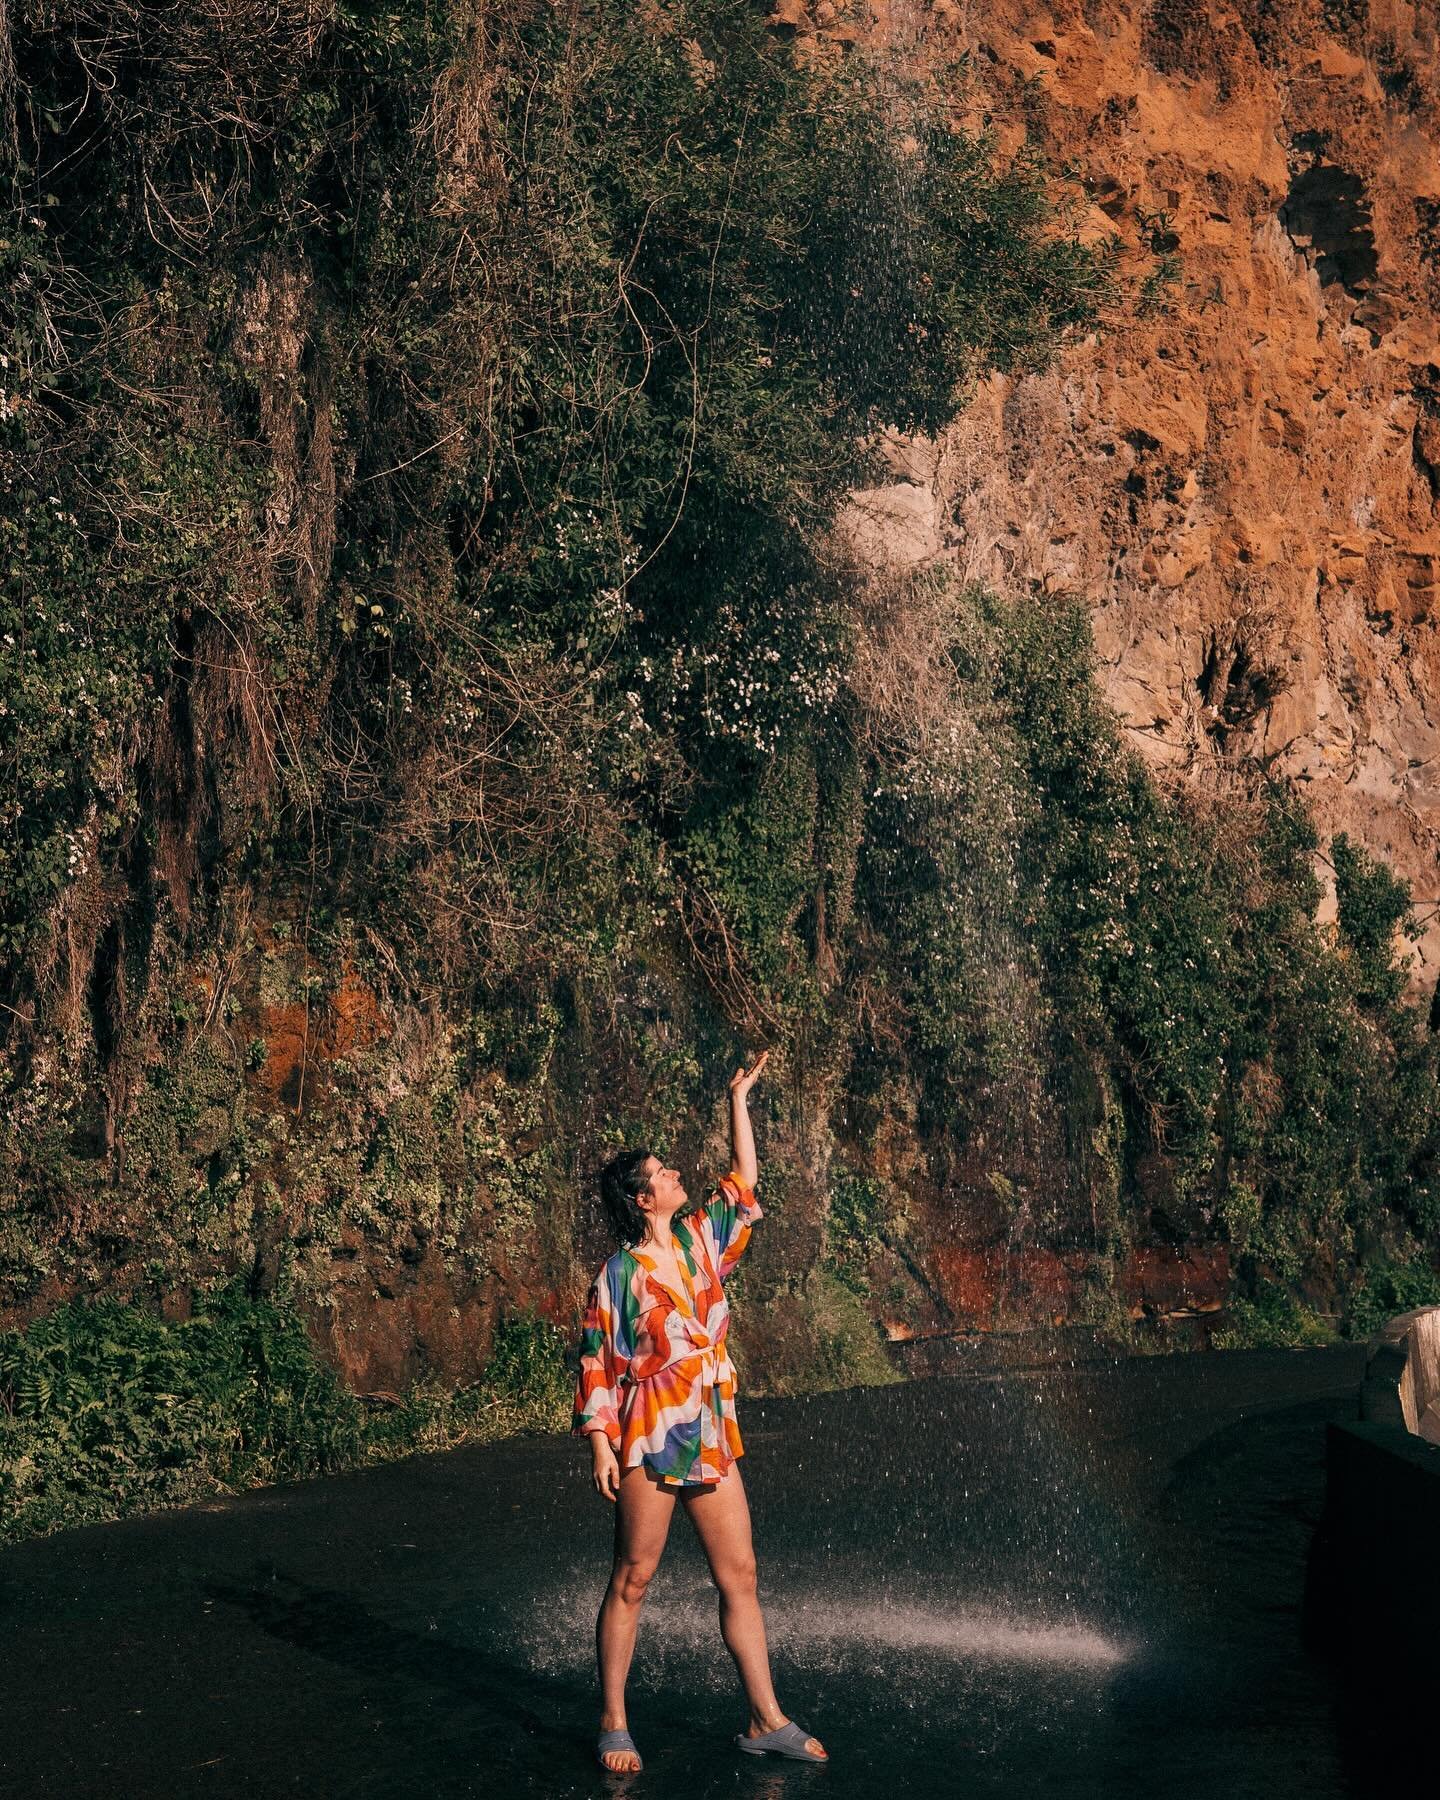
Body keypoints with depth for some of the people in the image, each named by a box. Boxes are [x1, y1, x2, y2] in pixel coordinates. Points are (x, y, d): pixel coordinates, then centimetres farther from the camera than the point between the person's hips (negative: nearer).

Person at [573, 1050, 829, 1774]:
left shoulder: (700, 1241, 6)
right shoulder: (619, 1273, -10)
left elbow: (743, 1179, 15)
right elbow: (595, 1363, -8)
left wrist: (739, 1099, 13)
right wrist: (600, 1443, -12)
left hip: (713, 1438, 6)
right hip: (649, 1441, -6)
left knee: (739, 1578, 7)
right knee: (631, 1581, 4)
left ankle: (766, 1720, 14)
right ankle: (613, 1724, 16)